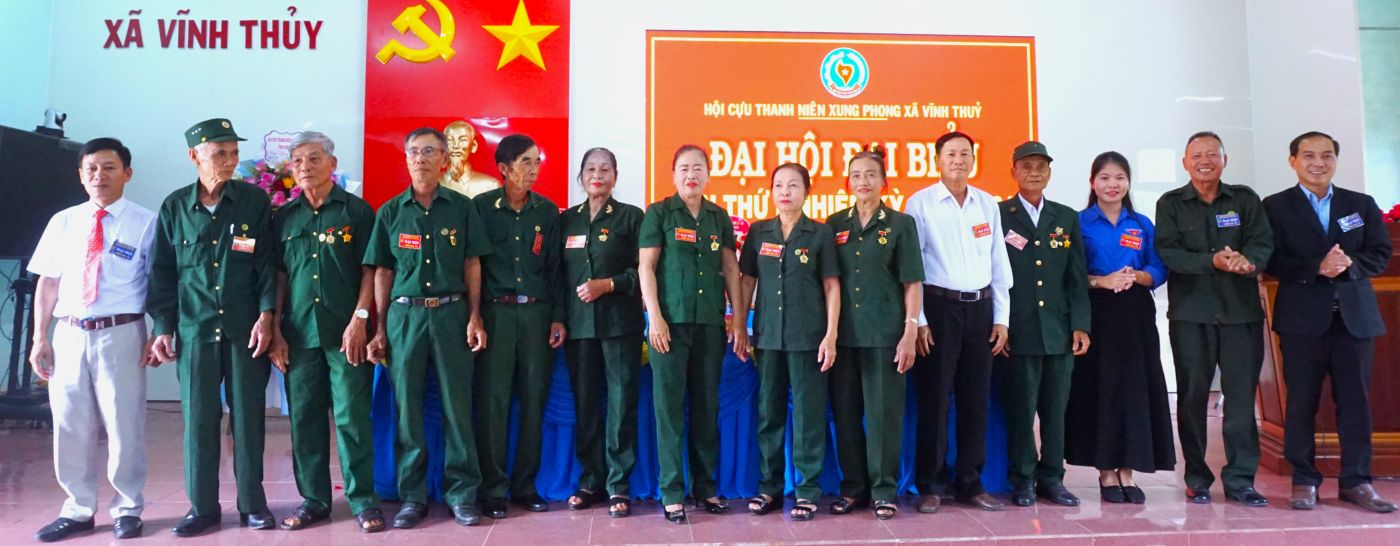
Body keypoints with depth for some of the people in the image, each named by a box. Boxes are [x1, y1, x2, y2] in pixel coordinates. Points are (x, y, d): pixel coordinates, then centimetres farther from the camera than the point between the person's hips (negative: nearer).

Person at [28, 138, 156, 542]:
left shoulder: (146, 223, -2)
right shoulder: (63, 222, 10)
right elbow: (48, 282, 11)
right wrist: (39, 338, 7)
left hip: (120, 334, -4)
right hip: (69, 334, 4)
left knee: (124, 425, 3)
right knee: (70, 426, 10)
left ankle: (127, 509, 17)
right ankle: (78, 510, 24)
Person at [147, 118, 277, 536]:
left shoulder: (254, 201, 2)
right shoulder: (175, 207, 6)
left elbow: (267, 263, 0)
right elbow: (163, 271, 9)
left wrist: (266, 316, -8)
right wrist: (163, 328, 4)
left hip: (245, 328, -1)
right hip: (195, 329, 1)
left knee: (248, 415, 4)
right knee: (198, 417, 5)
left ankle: (252, 502, 15)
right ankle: (202, 506, 17)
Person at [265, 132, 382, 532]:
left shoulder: (356, 211, 0)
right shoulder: (284, 218, 11)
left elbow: (370, 270, -3)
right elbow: (279, 276, 11)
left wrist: (359, 320, -11)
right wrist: (276, 330, 5)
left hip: (346, 333, -4)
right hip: (298, 333, 4)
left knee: (352, 417, -1)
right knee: (304, 418, 8)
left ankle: (362, 499, 8)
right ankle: (313, 499, 20)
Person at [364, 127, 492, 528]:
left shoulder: (462, 208, 6)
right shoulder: (390, 212, 8)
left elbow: (472, 266, 5)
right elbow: (382, 273, 9)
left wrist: (474, 318, -3)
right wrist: (380, 329, 5)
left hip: (451, 313, -1)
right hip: (404, 315, 1)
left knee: (457, 406, 1)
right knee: (407, 408, 5)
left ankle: (462, 494, 11)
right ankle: (412, 496, 16)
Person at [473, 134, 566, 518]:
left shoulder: (547, 211, 9)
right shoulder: (481, 207, 2)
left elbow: (555, 267, 10)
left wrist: (558, 317, 4)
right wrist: (474, 316, -3)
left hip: (537, 313, 3)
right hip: (495, 312, -2)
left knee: (534, 400, 5)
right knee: (493, 402, -1)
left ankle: (524, 485, 17)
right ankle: (493, 490, 10)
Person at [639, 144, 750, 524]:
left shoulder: (719, 217, 12)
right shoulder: (658, 213, 2)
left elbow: (730, 269, 11)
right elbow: (646, 267, -3)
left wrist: (739, 319, 6)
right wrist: (655, 316, -11)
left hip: (711, 321, 3)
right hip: (672, 320, -3)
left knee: (707, 405, 8)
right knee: (670, 405, -1)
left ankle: (706, 486, 19)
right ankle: (671, 492, 7)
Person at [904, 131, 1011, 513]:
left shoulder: (988, 204, 11)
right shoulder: (921, 203, -2)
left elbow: (999, 264, 13)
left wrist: (1001, 317, 8)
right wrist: (917, 320, -9)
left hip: (980, 308, 4)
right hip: (939, 307, -4)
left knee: (976, 399, 8)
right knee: (934, 399, 0)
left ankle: (970, 484, 19)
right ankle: (930, 485, 11)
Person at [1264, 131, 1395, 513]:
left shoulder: (1362, 205, 13)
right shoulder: (1276, 207, 4)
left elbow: (1380, 255, 6)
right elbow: (1273, 261, -5)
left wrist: (1349, 264, -13)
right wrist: (1317, 268, -19)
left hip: (1355, 316, 3)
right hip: (1303, 318, -3)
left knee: (1356, 402, 5)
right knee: (1301, 402, 1)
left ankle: (1356, 481, 15)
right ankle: (1304, 481, 10)